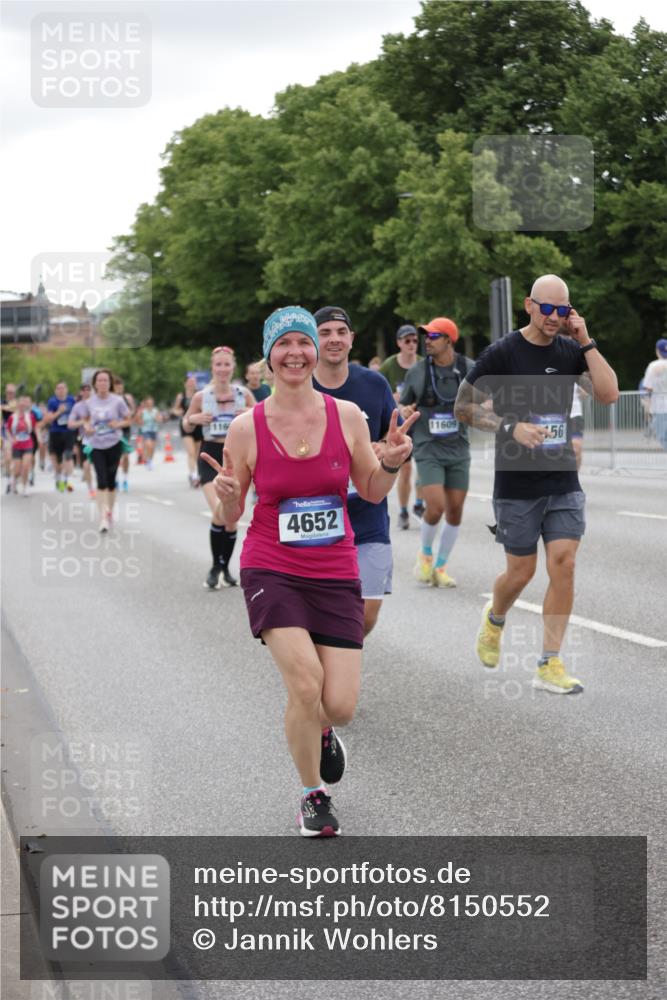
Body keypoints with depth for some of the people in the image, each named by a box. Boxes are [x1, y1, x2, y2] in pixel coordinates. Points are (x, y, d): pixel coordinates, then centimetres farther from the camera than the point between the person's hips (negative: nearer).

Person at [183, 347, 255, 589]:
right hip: (210, 455, -2)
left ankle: (226, 568, 24)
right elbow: (186, 425, 11)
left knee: (232, 517, 7)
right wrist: (194, 419, -12)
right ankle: (215, 567, -5)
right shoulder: (201, 396, -2)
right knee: (219, 512, -19)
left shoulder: (244, 394, -1)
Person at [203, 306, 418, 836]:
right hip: (272, 572, -2)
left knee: (339, 707, -5)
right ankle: (313, 795, 5)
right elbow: (231, 517, 2)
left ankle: (317, 732, 36)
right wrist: (226, 494, -19)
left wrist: (392, 463, -10)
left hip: (336, 574, 2)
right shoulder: (247, 428, -6)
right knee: (306, 681, -20)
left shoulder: (347, 416, -2)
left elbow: (373, 492, 10)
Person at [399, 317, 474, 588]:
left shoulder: (469, 369, -2)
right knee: (436, 507, -15)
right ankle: (425, 553, 13)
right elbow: (403, 406, 8)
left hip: (458, 451, 2)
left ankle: (440, 566, 20)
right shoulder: (417, 372, -3)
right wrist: (404, 412, -14)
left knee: (455, 510, 4)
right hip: (428, 451, -2)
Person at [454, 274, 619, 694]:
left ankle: (550, 665, 0)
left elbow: (608, 393, -8)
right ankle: (494, 620, 39)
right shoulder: (502, 353, -7)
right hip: (517, 484, -3)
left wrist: (586, 342, -12)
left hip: (564, 483, 3)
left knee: (564, 565, -7)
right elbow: (464, 407, -4)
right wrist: (511, 428, -17)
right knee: (521, 571, 5)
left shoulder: (571, 351, 4)